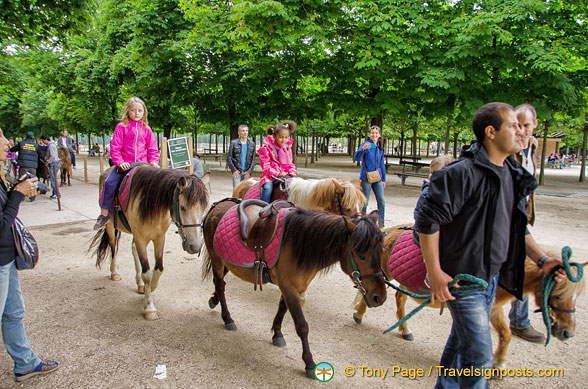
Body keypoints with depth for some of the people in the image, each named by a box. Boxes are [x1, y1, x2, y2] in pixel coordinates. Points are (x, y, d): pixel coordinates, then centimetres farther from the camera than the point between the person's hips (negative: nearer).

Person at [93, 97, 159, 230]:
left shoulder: (146, 129, 10)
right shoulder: (121, 127, 2)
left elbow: (152, 148, 13)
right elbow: (115, 147, -1)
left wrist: (154, 161, -3)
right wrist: (119, 162, -13)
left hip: (142, 164, 2)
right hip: (124, 164, -2)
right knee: (109, 183, -18)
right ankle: (104, 214, -5)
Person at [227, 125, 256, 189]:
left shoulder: (252, 144, 6)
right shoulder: (234, 143, -1)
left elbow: (253, 159, 6)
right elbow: (229, 158, -1)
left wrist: (249, 171, -4)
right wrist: (234, 170, -9)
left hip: (246, 172, 3)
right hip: (236, 171, -3)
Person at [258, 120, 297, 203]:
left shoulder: (288, 148, 14)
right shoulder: (266, 148, -3)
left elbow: (290, 163, 20)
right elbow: (265, 166, -9)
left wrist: (292, 171, -3)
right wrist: (277, 173, -20)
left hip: (286, 175, 5)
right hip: (271, 176, -5)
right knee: (268, 187, -32)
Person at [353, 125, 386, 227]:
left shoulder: (380, 147, 10)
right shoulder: (365, 144, -6)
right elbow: (356, 158, -20)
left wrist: (383, 179, 16)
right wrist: (363, 149, -38)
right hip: (366, 178, -5)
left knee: (381, 202, 2)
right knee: (364, 202, 3)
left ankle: (381, 225, 11)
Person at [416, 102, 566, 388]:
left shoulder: (513, 176, 7)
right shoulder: (463, 173, -21)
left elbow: (517, 227, 17)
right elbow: (428, 221, -22)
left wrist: (541, 259, 4)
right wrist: (435, 273, -22)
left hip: (492, 277, 9)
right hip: (462, 279, -8)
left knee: (462, 341, 24)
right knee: (479, 356, -2)